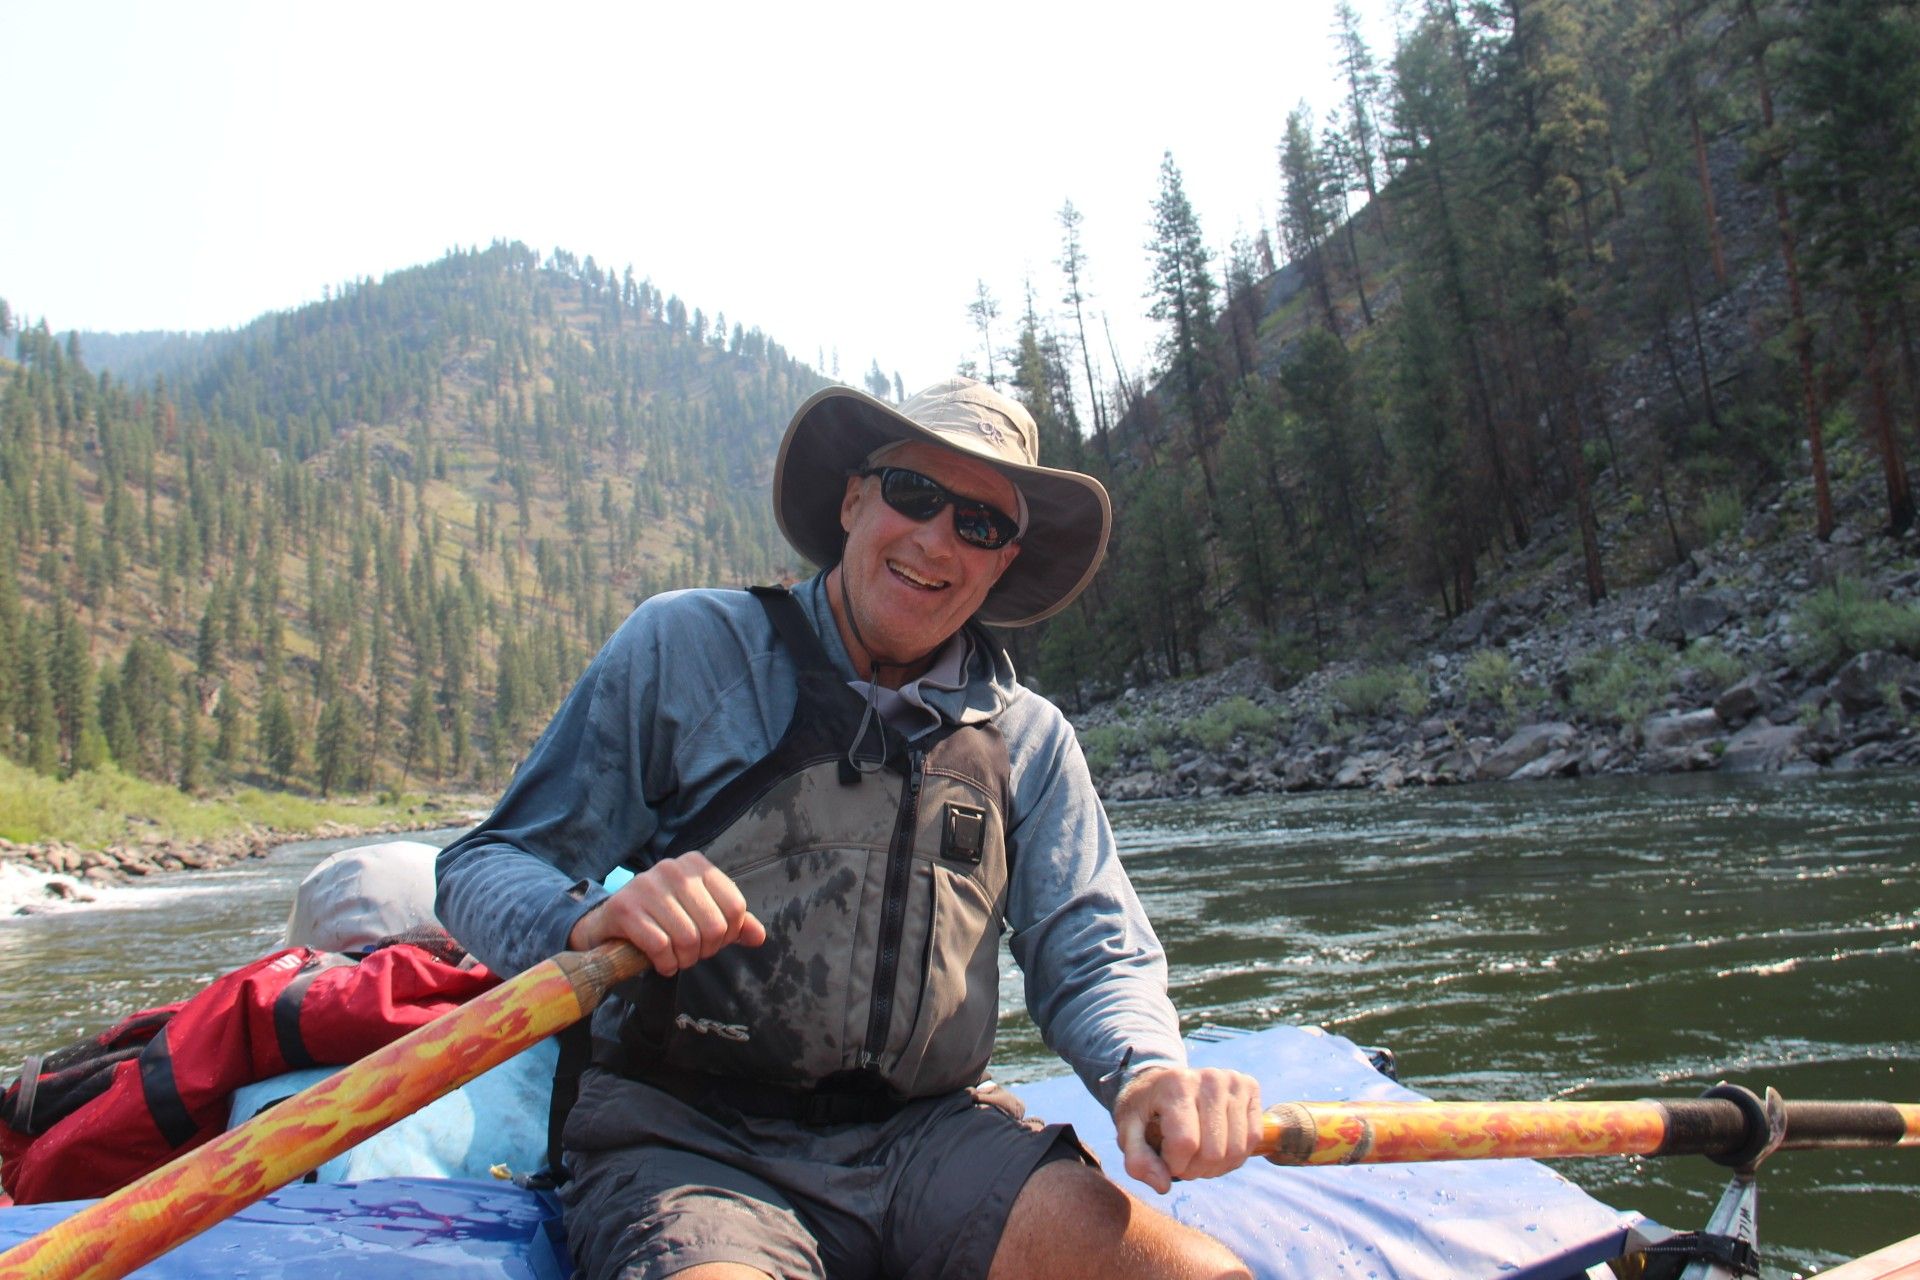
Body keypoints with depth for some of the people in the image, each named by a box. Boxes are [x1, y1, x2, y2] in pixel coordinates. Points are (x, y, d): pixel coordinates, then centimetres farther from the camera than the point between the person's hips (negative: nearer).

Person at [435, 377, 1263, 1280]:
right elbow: (484, 869, -1)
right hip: (689, 1145, -3)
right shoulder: (685, 648, -1)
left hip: (925, 1138, 3)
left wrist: (1148, 1071, -18)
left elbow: (1095, 954, 6)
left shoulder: (1029, 740, 10)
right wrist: (585, 920, -25)